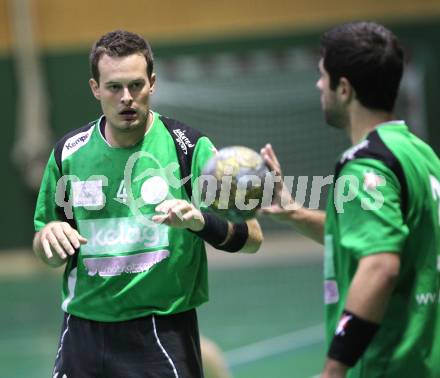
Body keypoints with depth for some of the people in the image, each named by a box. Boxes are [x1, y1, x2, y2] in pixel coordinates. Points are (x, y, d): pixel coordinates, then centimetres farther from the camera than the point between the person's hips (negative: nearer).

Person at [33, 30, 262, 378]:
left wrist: (199, 220, -27)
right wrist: (50, 234, -9)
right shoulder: (69, 153, 4)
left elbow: (252, 238, -9)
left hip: (162, 334, -3)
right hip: (83, 333, 3)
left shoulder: (189, 148, -6)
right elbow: (47, 255, 14)